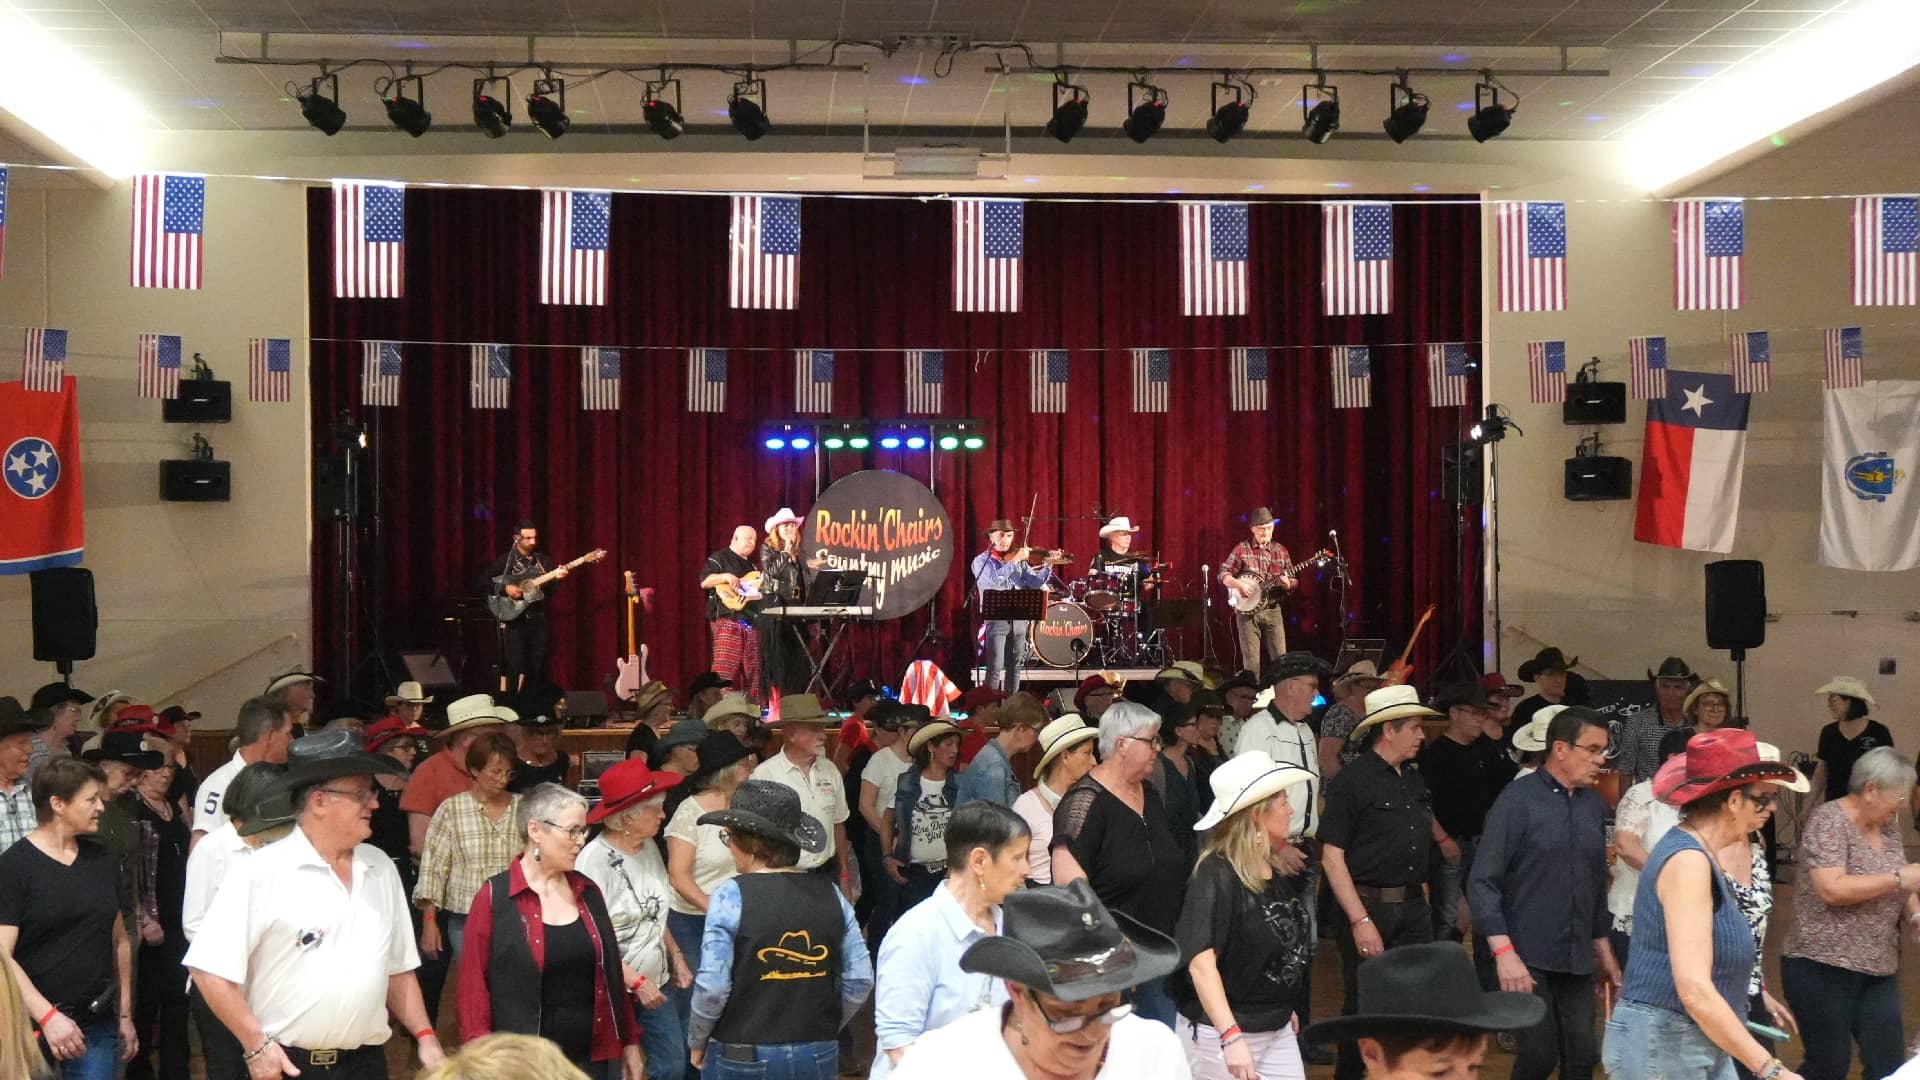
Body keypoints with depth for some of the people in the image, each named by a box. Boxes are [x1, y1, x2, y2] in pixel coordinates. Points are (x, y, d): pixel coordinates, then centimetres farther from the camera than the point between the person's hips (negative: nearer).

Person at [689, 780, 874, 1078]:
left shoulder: (731, 895, -12)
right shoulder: (830, 894, -1)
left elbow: (713, 986, -15)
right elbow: (860, 980, 0)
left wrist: (697, 1042, 1)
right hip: (820, 1056, 3)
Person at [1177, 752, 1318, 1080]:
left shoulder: (1280, 873, 5)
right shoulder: (1217, 875, -19)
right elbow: (1201, 962, -27)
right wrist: (1231, 1036, -35)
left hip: (1277, 1030, 7)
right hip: (1222, 1033, -7)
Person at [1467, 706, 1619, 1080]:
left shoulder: (1595, 804, 8)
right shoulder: (1519, 799, -9)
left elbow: (1597, 884, 17)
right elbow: (1483, 881, -12)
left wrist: (1603, 948, 19)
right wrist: (1503, 951, -17)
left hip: (1578, 960, 5)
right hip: (1528, 958, -5)